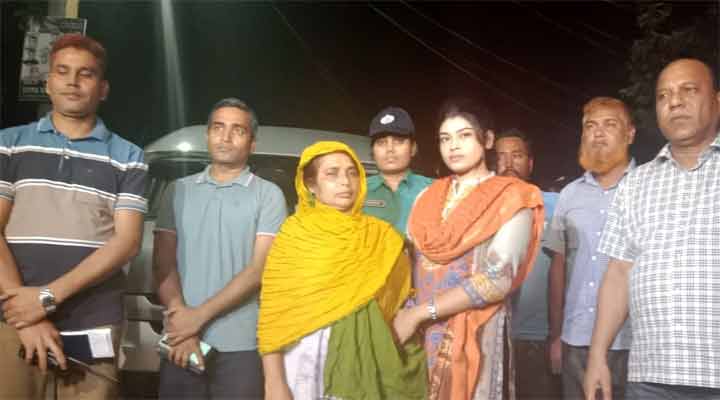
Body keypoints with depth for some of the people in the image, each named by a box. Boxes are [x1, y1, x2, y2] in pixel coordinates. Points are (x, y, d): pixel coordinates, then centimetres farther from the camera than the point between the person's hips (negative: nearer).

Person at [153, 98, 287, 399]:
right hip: (182, 344, 2)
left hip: (241, 348, -2)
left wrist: (200, 315, -11)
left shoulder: (268, 195, 0)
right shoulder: (179, 191, 9)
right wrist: (180, 323, -9)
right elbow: (163, 265, 5)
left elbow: (259, 270, -6)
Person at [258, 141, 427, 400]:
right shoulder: (293, 235, -2)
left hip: (363, 361, 2)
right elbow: (273, 312, -4)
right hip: (306, 360, -1)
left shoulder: (382, 236, 4)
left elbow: (400, 304, 6)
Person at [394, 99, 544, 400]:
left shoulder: (510, 198, -6)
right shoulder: (427, 197, 10)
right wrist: (402, 316, -6)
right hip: (421, 335, 4)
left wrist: (419, 312, -16)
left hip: (476, 336, -4)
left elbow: (497, 280, -16)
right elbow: (409, 263, 12)